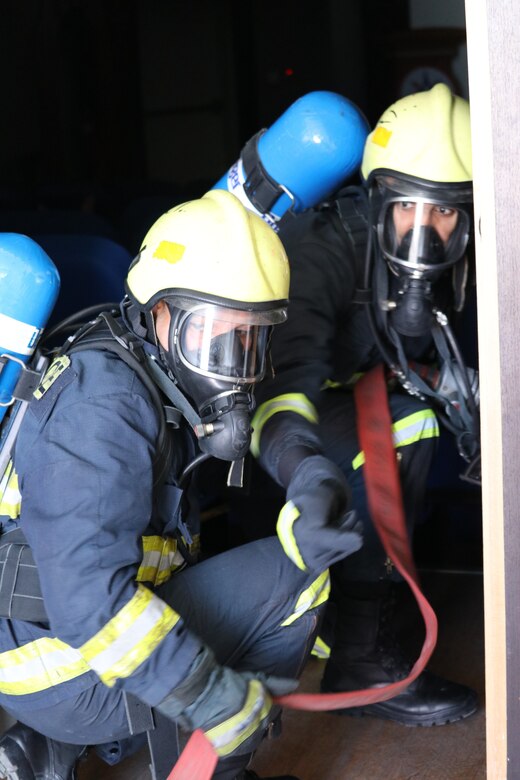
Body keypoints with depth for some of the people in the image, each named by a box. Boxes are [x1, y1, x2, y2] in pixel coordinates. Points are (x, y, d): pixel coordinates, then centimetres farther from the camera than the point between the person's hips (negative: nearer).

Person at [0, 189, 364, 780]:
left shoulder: (160, 379, 6)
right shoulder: (104, 402, -23)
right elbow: (87, 595, -30)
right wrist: (217, 700, -28)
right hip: (61, 675, -9)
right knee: (291, 577, -9)